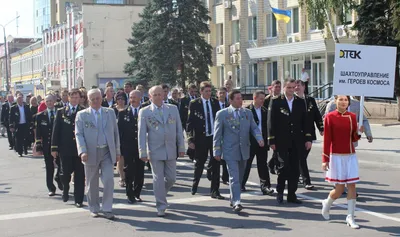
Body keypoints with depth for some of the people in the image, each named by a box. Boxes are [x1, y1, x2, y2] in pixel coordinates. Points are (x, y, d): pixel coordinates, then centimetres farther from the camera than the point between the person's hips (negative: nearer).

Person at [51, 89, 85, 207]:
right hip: (65, 148, 1)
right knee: (65, 173, 8)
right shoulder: (61, 112, 5)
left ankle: (79, 199, 11)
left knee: (79, 175, 3)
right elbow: (56, 130, 3)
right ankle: (65, 191, 37)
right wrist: (54, 148, -2)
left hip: (80, 148, 0)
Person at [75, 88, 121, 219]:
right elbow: (79, 134, -5)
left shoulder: (110, 112, 9)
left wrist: (117, 151, 7)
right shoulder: (81, 115, 1)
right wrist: (82, 151, -18)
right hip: (91, 153, -1)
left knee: (109, 180, -9)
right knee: (92, 183, 8)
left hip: (107, 152, 1)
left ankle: (107, 210, -2)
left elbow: (115, 132, 10)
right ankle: (94, 209, 22)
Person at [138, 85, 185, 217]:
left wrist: (181, 147, 4)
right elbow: (142, 133, -2)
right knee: (158, 179, 0)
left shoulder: (173, 109, 7)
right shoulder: (144, 112, -1)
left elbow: (179, 129, 8)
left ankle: (160, 195, 34)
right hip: (155, 151, -3)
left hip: (171, 150, 3)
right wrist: (143, 152, -6)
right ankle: (161, 207, 9)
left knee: (171, 178, 6)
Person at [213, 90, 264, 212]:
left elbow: (254, 128, 7)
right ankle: (236, 202, -16)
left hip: (244, 150, 5)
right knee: (234, 177, -13)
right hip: (230, 151, -5)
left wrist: (259, 138, -14)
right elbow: (217, 134, -1)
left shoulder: (248, 113, 10)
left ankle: (233, 199, 28)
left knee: (240, 177, 13)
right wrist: (217, 151, -4)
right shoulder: (222, 114, -2)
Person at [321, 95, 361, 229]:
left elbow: (354, 139, 8)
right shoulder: (330, 117, -6)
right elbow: (327, 139, -7)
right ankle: (326, 204, 28)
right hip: (337, 157, -4)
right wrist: (325, 160, -9)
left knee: (352, 186, -1)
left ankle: (350, 217, 6)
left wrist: (358, 132, -14)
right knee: (339, 189, -2)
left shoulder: (352, 116, 6)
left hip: (351, 156, 4)